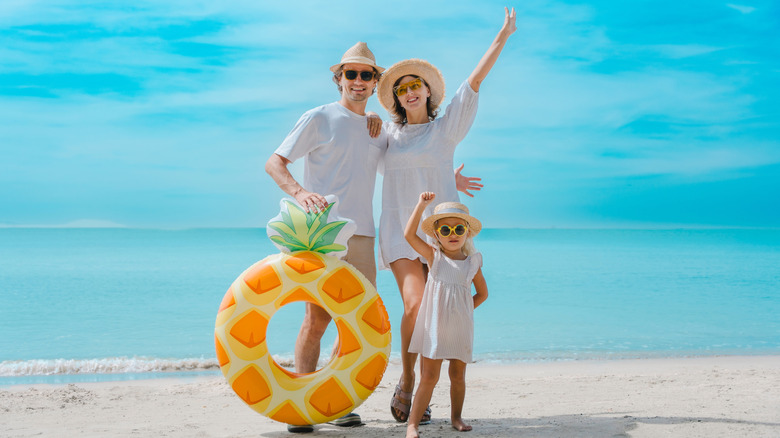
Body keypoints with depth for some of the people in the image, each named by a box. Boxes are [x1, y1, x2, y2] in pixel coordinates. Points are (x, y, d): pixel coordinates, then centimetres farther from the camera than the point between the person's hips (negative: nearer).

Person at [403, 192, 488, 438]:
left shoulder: (473, 262, 3)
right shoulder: (434, 256, -1)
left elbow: (482, 293, 15)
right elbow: (409, 235, -15)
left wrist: (463, 310, 5)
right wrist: (421, 205, -18)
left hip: (460, 327, 2)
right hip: (434, 326, -2)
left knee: (458, 376, 12)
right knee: (429, 377, -5)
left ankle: (456, 417, 31)